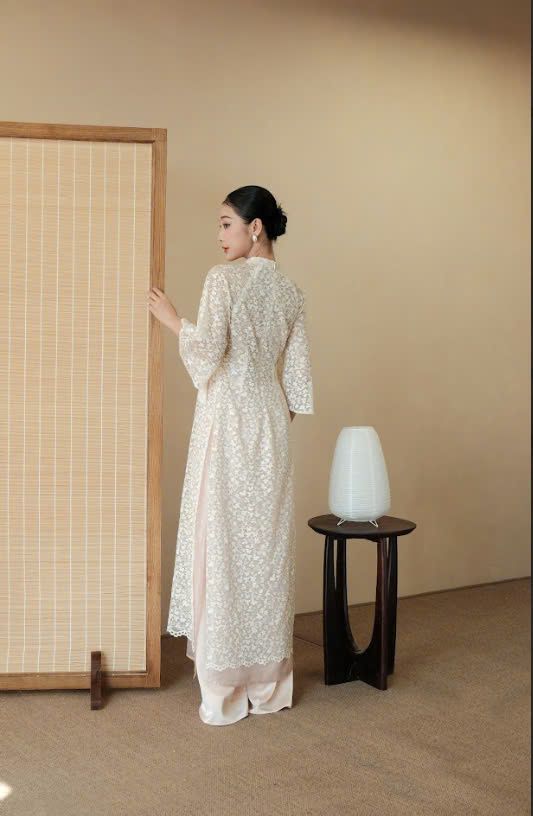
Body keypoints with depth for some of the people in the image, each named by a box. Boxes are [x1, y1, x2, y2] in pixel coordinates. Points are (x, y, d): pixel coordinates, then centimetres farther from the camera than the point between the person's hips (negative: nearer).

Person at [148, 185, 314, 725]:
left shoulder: (223, 278, -10)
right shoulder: (291, 292, 9)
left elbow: (208, 353, -17)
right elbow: (296, 377, 9)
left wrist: (173, 319, -1)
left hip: (226, 422, -6)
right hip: (271, 424, 6)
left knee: (222, 542, 0)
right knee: (268, 543, 11)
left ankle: (225, 689, 5)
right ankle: (270, 683, 19)